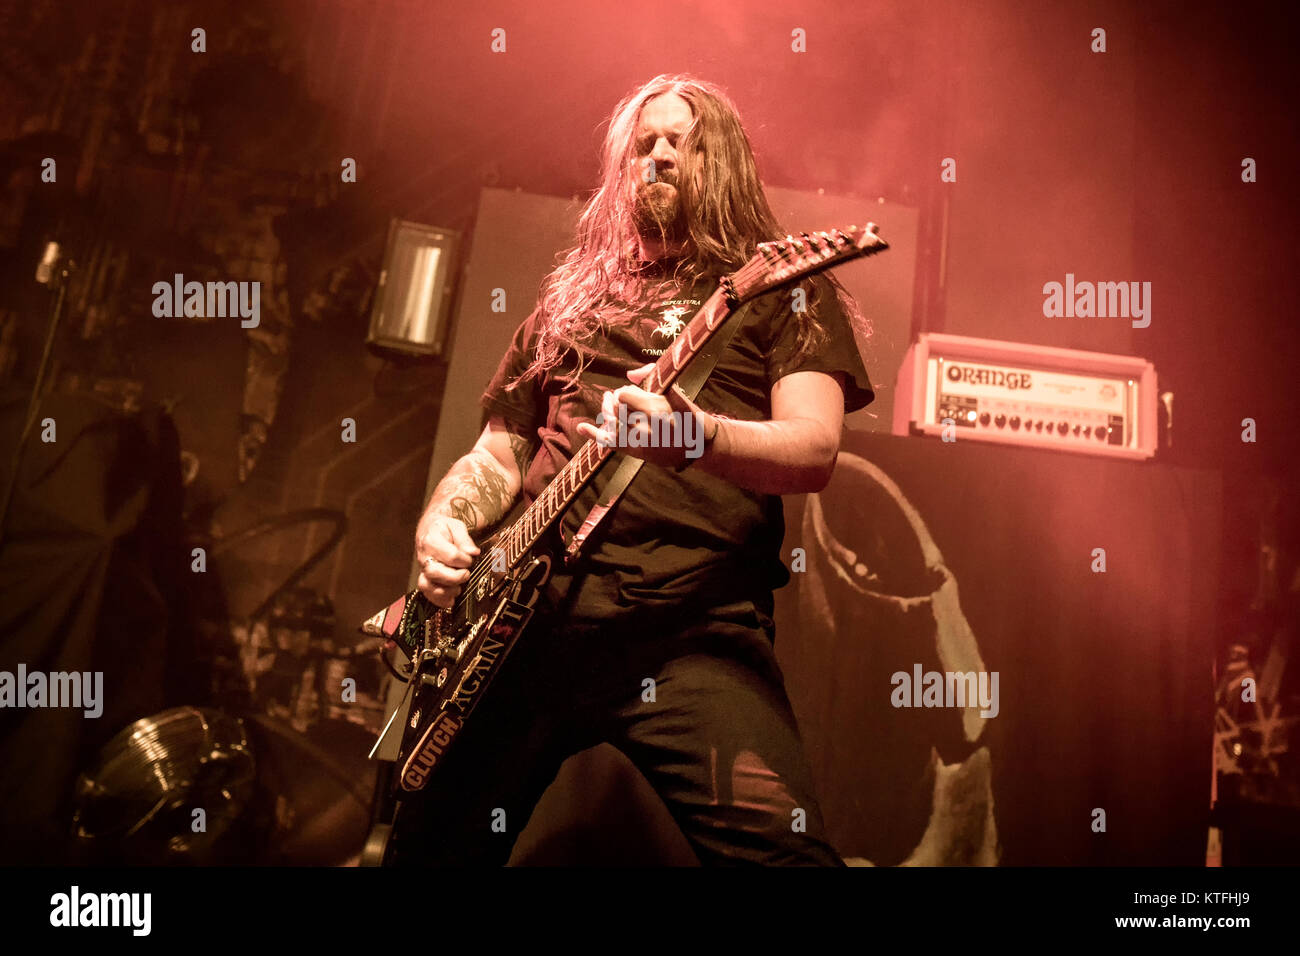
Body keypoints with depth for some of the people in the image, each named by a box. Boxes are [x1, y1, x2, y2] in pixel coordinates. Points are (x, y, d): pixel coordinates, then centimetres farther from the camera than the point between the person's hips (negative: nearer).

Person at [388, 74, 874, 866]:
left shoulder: (783, 290, 13)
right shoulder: (571, 302, 25)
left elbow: (815, 451, -4)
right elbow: (498, 455, 26)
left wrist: (695, 437, -24)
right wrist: (444, 523, 5)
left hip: (692, 623, -4)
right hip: (525, 610, 4)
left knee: (781, 850, -23)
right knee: (429, 849, 6)